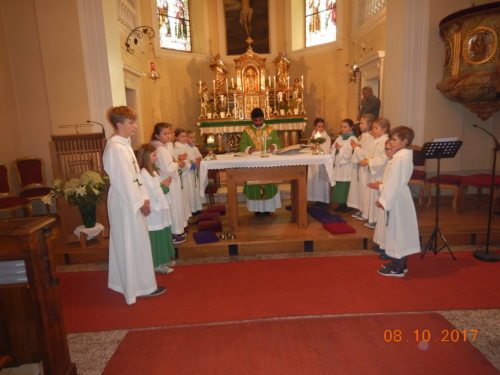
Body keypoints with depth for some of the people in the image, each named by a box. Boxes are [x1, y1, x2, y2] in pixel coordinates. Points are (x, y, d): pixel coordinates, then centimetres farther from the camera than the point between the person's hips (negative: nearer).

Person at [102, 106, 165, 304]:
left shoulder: (124, 144, 10)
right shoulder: (115, 148, -20)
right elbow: (124, 181, -22)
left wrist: (143, 198, 7)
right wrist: (140, 202, -16)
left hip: (131, 201, 10)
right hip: (126, 203, -10)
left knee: (130, 243, 19)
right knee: (133, 245, 1)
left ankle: (126, 281, 35)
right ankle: (140, 287, 15)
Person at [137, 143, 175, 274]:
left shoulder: (151, 170, 12)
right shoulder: (143, 173, -19)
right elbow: (154, 193, -21)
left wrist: (164, 184, -2)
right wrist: (164, 185, -6)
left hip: (159, 209, 10)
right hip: (153, 211, -10)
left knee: (161, 236, 16)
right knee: (156, 237, 1)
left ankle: (161, 262, 29)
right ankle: (157, 264, 13)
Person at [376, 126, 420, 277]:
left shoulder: (400, 158, -20)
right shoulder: (405, 155, 11)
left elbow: (394, 182, -22)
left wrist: (384, 200, -17)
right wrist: (382, 187, 15)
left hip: (397, 199, -10)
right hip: (399, 197, 10)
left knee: (396, 230, -1)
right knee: (400, 231, 16)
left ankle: (397, 268, 11)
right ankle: (401, 263, 29)